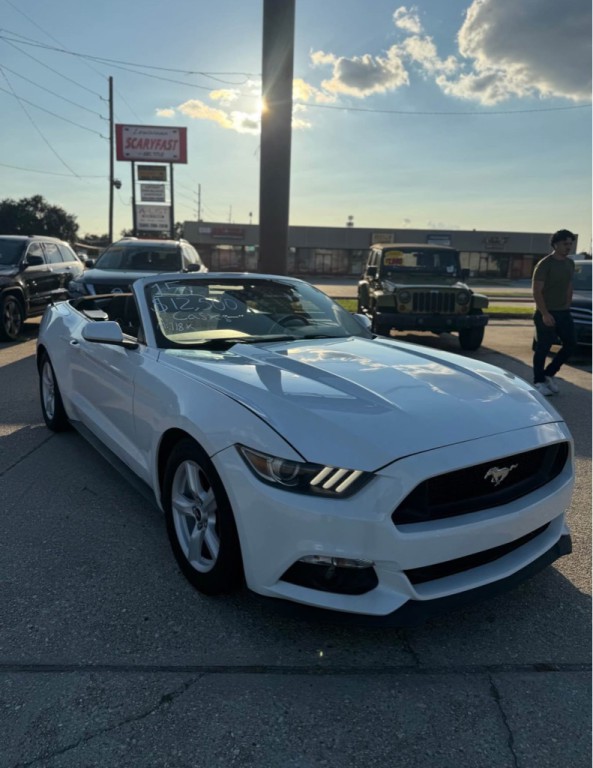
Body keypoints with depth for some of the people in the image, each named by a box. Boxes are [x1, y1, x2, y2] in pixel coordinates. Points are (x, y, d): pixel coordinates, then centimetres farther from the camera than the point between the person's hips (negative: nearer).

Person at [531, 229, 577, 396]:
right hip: (546, 313, -7)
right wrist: (544, 313, -21)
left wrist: (567, 307, 11)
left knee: (570, 344, 7)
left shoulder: (570, 263, 11)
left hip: (564, 312, 7)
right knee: (543, 348, -2)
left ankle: (549, 374, 21)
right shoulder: (544, 264, -12)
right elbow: (536, 291, -16)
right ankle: (538, 381, 10)